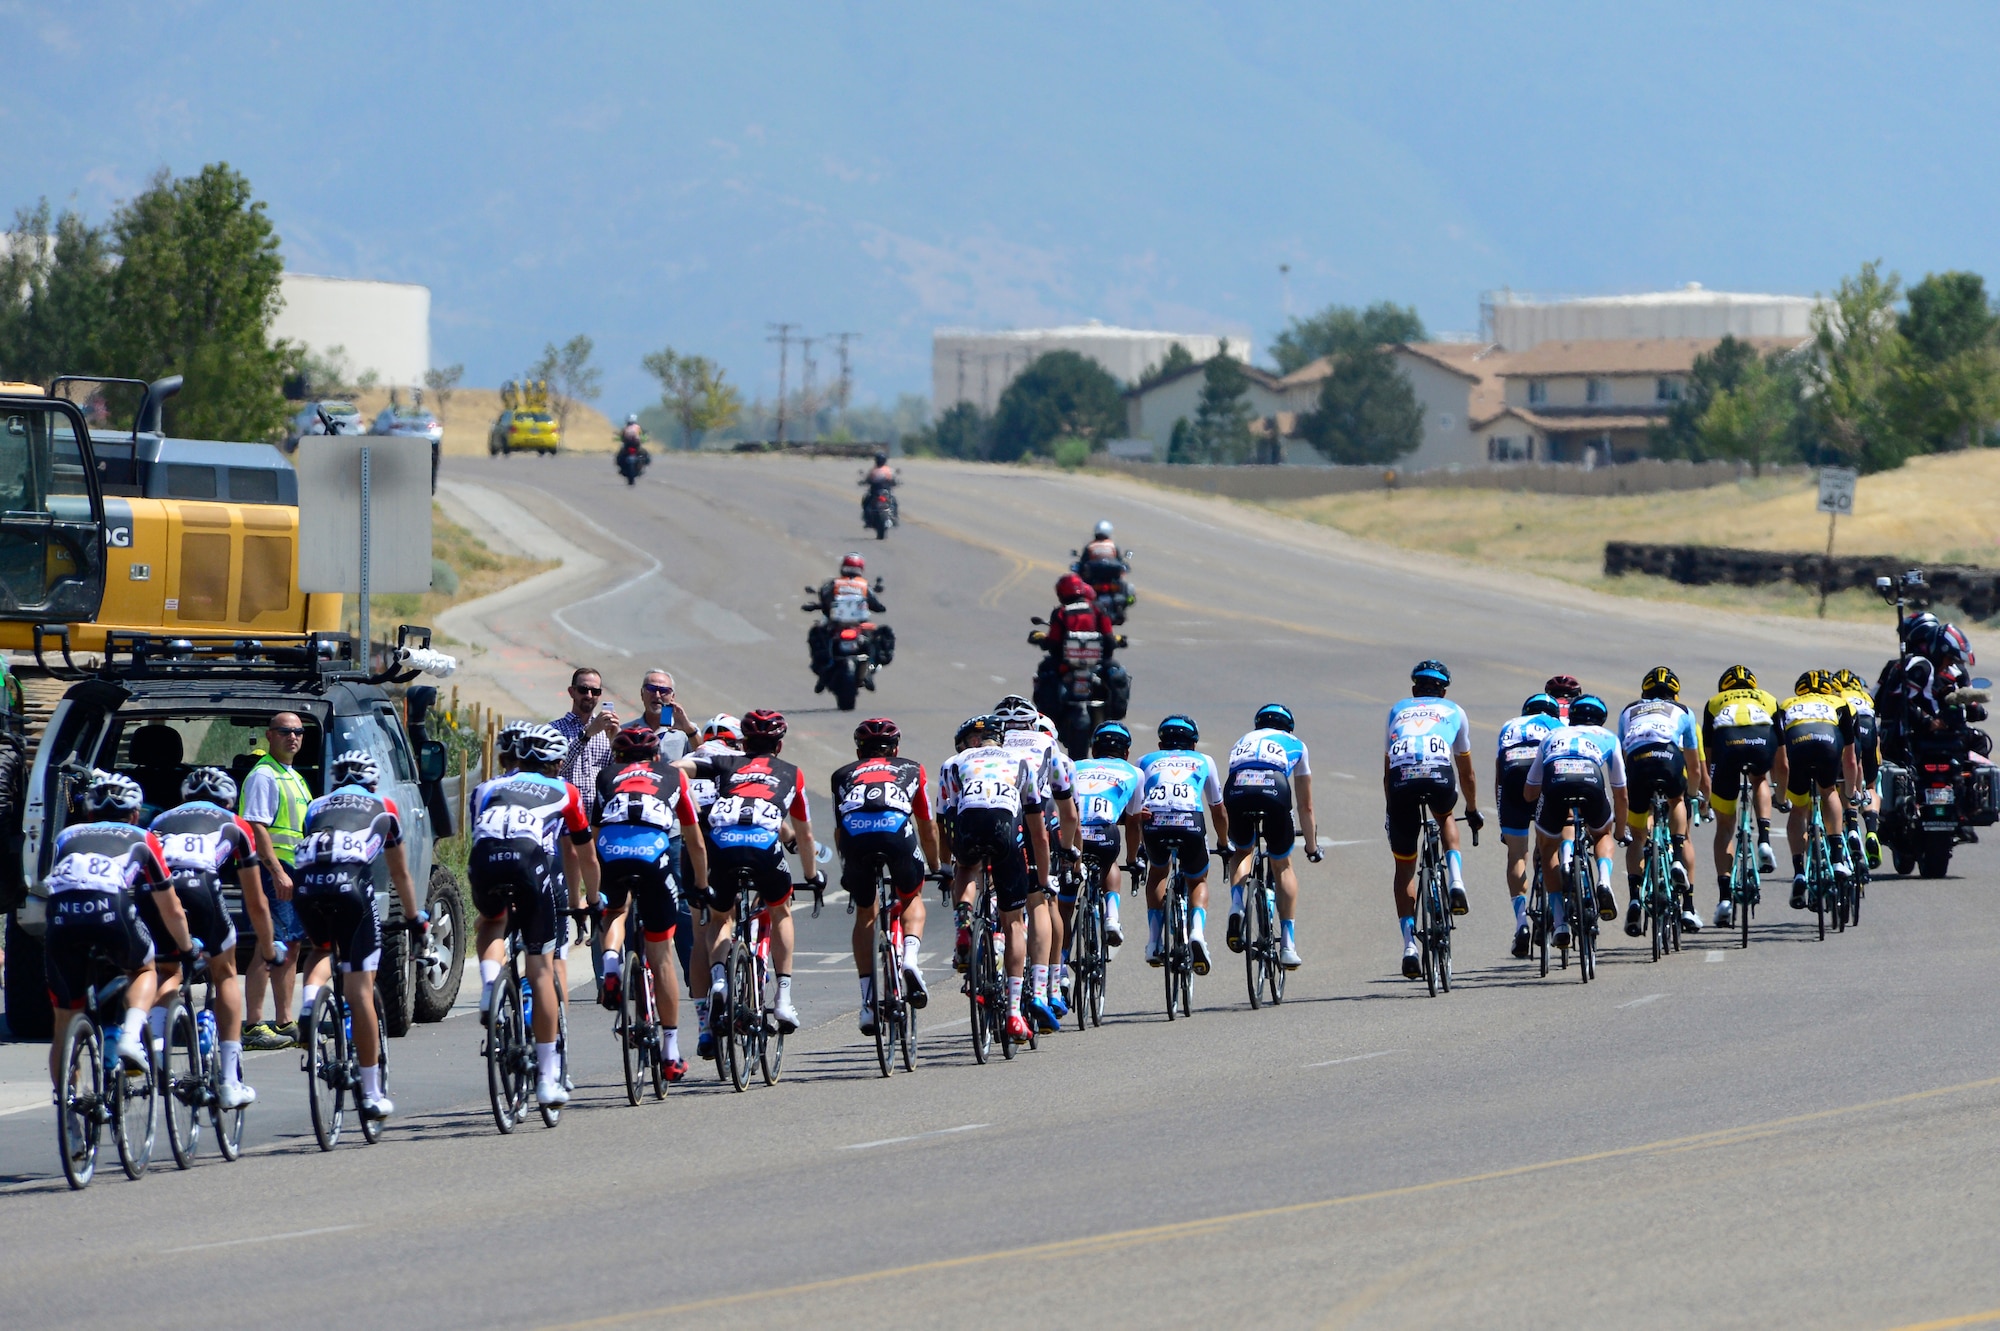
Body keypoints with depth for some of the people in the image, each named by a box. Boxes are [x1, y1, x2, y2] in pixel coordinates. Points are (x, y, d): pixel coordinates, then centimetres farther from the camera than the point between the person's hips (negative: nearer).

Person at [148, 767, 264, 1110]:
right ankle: (230, 1082, 14)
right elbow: (256, 904, 38)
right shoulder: (235, 826, 32)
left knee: (168, 973, 26)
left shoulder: (162, 820, 37)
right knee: (225, 974, 20)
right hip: (200, 887, -2)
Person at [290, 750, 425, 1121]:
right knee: (360, 991, 2)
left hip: (306, 882, 2)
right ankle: (371, 1095, 4)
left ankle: (308, 1005, 2)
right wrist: (415, 915, 55)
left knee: (324, 951, 33)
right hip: (351, 881, -2)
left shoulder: (317, 807, 32)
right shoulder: (384, 808, 29)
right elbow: (400, 874, 39)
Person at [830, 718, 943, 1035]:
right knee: (912, 898, 27)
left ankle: (868, 1002, 14)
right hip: (896, 829, -1)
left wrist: (848, 872, 55)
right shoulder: (911, 770, 35)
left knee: (865, 913, 22)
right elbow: (928, 829, 42)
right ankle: (910, 958, 0)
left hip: (854, 831, 1)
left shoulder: (844, 775, 36)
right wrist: (934, 866, 58)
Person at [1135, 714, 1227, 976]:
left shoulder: (1145, 762, 31)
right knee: (1198, 881, 26)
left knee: (1158, 871, 32)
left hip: (1153, 822, 0)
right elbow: (1219, 811, 41)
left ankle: (1153, 942, 19)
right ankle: (1197, 932, -3)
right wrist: (1224, 844, 58)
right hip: (1190, 822, 0)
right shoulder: (1203, 761, 32)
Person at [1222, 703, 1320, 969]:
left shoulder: (1241, 742, 40)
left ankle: (1236, 909, 4)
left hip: (1237, 790, 1)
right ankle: (1288, 945, 14)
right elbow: (1305, 805, 40)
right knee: (1283, 864, 20)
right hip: (1274, 790, -1)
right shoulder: (1295, 745, 35)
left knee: (1241, 851, 31)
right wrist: (1312, 846, 53)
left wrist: (1227, 842, 61)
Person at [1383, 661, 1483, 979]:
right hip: (1439, 775, 0)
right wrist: (1472, 810, 52)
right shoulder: (1454, 711, 30)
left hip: (1401, 780, 0)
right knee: (1445, 817, 37)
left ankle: (1409, 943, 4)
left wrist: (1391, 812, 45)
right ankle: (1456, 881, 13)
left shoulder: (1397, 710, 33)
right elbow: (1466, 771, 39)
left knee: (1404, 866, 14)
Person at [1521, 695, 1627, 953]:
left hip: (1554, 786, 0)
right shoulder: (1608, 738, 34)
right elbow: (1620, 793, 39)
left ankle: (1559, 921, 15)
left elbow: (1529, 792, 40)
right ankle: (1604, 882, 3)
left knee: (1548, 847, 26)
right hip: (1592, 782, 0)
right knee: (1603, 834, 32)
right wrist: (1621, 827, 57)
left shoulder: (1553, 736, 37)